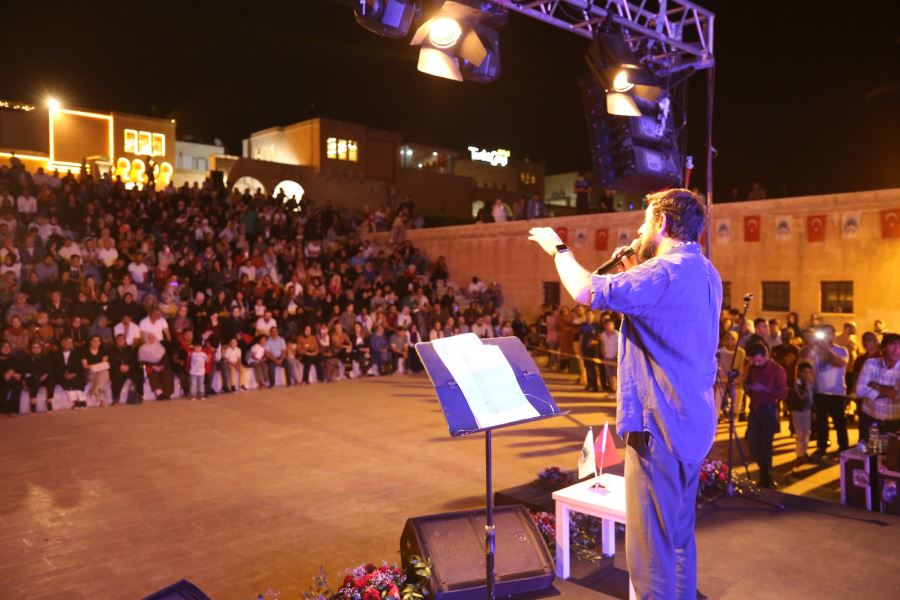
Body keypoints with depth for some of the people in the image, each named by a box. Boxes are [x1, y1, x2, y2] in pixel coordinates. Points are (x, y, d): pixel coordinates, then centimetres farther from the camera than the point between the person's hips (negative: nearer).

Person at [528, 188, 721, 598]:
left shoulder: (665, 271, -20)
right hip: (692, 422, 11)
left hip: (661, 425, -10)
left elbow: (586, 292, -22)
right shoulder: (702, 272, 13)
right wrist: (634, 272, 14)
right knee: (679, 536, 22)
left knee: (651, 547, -1)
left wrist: (558, 248, -6)